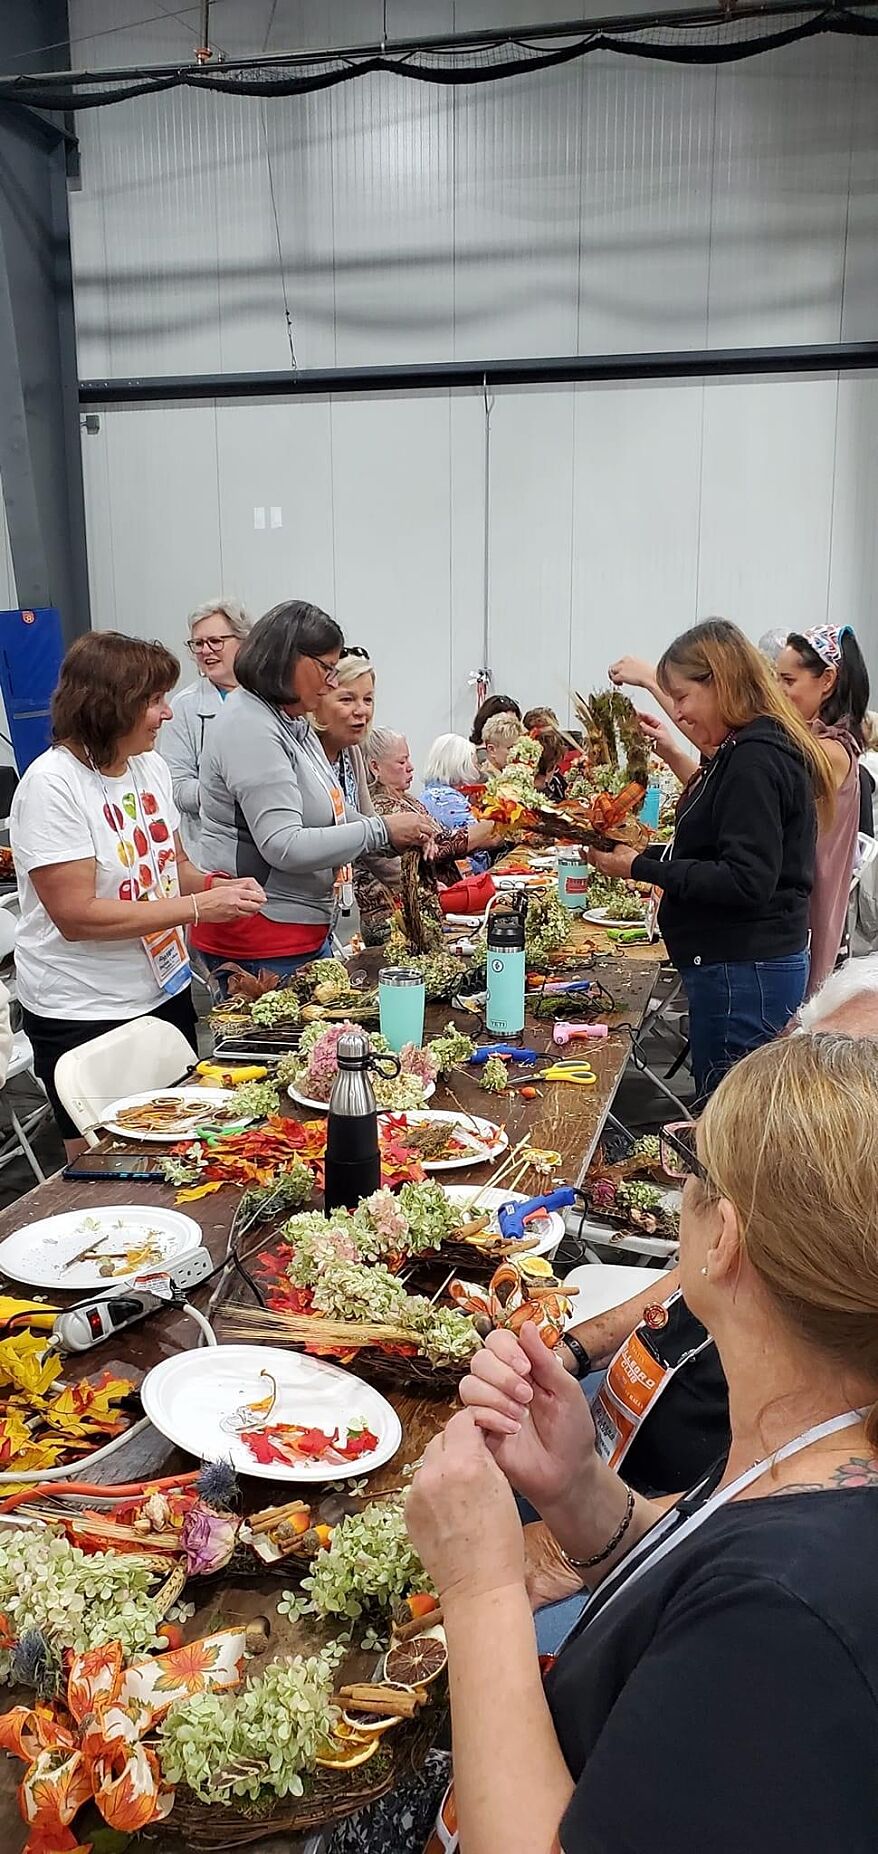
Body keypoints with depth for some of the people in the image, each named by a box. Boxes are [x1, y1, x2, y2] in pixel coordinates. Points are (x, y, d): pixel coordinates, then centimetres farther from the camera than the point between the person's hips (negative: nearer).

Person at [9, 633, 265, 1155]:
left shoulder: (151, 766, 4)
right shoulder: (52, 784, -19)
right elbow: (77, 916, -23)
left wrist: (222, 888, -5)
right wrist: (199, 907, -24)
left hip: (166, 992, 7)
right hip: (85, 1014, -7)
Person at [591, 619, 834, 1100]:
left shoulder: (754, 760, -16)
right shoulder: (742, 753, 14)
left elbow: (747, 882, -23)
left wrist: (642, 869, -18)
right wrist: (641, 853, 7)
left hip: (743, 973, -10)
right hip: (736, 966, 10)